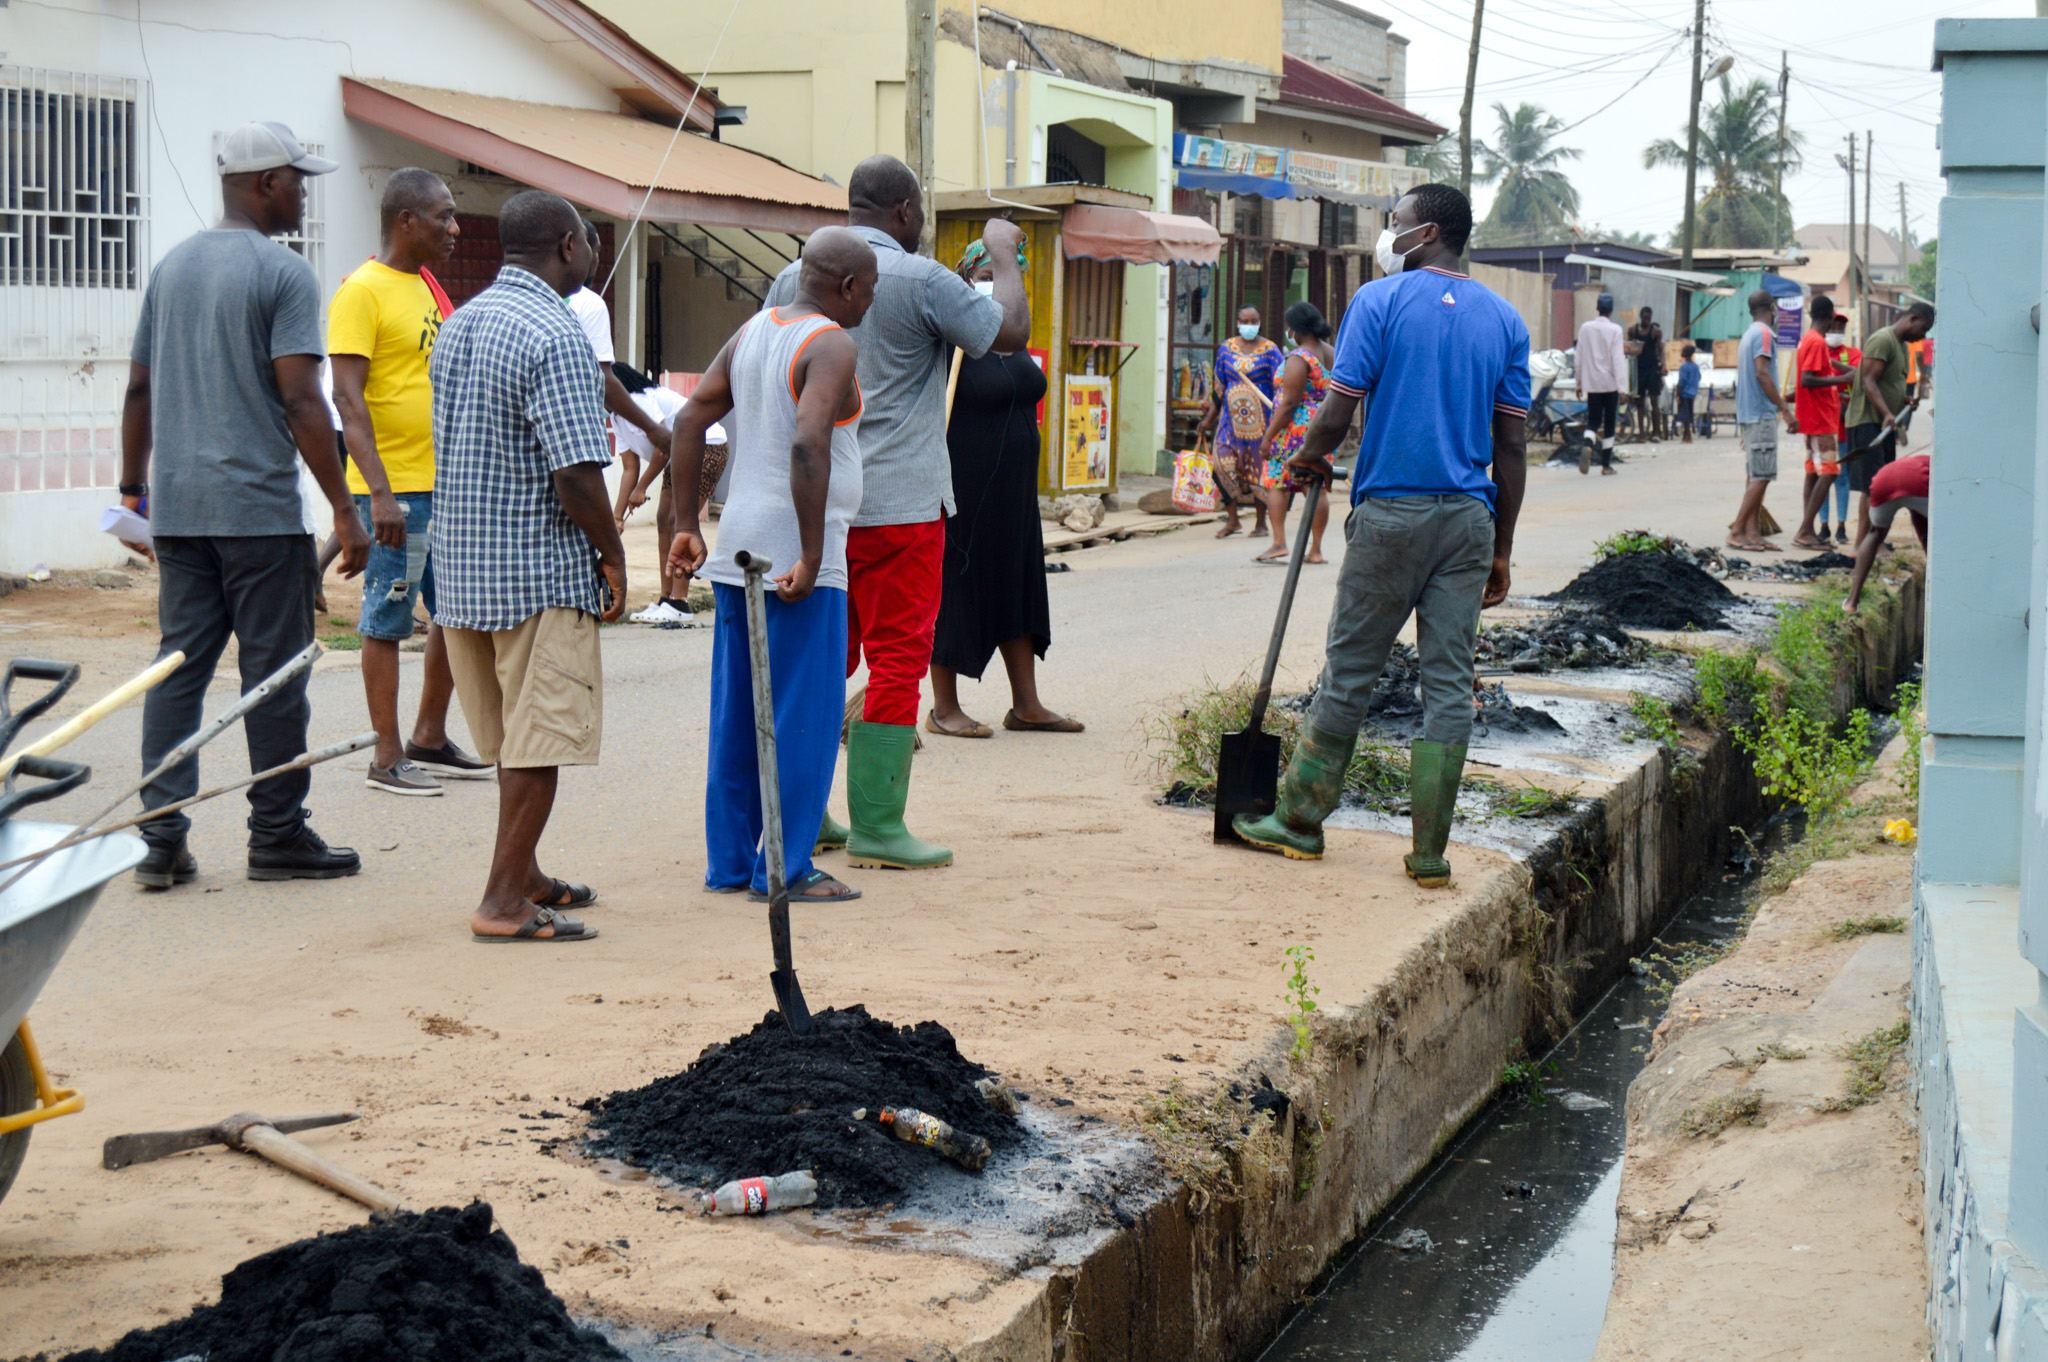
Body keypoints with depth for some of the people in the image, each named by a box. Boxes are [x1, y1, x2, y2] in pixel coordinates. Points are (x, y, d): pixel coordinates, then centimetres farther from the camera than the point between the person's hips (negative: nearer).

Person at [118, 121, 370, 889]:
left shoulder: (172, 267, 14)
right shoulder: (283, 273, -8)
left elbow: (139, 390, 16)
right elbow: (300, 402, -15)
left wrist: (132, 489, 24)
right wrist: (344, 510, -13)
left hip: (177, 508, 7)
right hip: (258, 508, -7)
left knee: (178, 669, 7)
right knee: (273, 673, 2)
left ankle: (162, 839, 5)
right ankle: (277, 838, 9)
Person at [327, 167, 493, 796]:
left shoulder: (427, 288, 15)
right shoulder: (362, 291, -11)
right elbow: (349, 400, -18)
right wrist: (380, 494, -25)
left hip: (446, 484, 9)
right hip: (395, 489, -9)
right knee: (387, 622, 0)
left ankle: (429, 740, 25)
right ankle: (388, 757, 8)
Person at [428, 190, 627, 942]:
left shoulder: (458, 324, 12)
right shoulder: (554, 335, -16)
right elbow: (576, 472, -22)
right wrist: (611, 552, -8)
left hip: (461, 565, 9)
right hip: (540, 570, -9)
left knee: (514, 738, 20)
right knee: (540, 743, -1)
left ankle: (523, 874, 30)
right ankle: (504, 902, 0)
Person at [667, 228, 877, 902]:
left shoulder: (751, 332, 12)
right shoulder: (833, 346, -12)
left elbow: (689, 421, 10)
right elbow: (809, 443, -26)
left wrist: (687, 526, 12)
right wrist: (812, 557, -24)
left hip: (738, 550, 8)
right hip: (798, 559, -8)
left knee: (737, 713, 12)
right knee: (803, 713, -1)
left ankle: (728, 860, 19)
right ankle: (784, 868, 2)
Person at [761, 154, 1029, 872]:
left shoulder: (792, 280, 8)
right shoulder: (920, 280, -11)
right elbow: (1010, 333, -3)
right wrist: (1003, 254, 12)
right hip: (898, 502, -6)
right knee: (897, 659, -1)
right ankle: (876, 826, -2)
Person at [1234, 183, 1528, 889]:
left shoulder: (1380, 301, -4)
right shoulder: (1504, 318, 9)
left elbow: (1337, 412, -8)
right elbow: (1512, 446, 7)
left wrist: (1306, 458, 13)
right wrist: (1501, 549, 12)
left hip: (1391, 512, -3)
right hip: (1469, 517, 3)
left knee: (1349, 671, 6)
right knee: (1449, 683, 4)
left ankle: (1300, 821, 16)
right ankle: (1430, 852, 5)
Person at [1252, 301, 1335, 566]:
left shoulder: (1299, 359, -16)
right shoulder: (1333, 355, 8)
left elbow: (1289, 403, -19)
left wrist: (1268, 436, -14)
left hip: (1297, 428, -7)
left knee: (1276, 483, 3)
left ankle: (1279, 542, -5)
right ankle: (1315, 549, 9)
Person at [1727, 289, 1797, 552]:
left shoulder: (1749, 334, 18)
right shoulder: (1763, 334, -10)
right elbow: (1762, 373, -19)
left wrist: (1781, 400, 36)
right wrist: (1786, 410, -18)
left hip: (1747, 414, 10)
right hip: (1761, 415, -10)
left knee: (1757, 476, 9)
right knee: (1762, 476, -10)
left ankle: (1753, 533, 6)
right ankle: (1737, 531, -13)